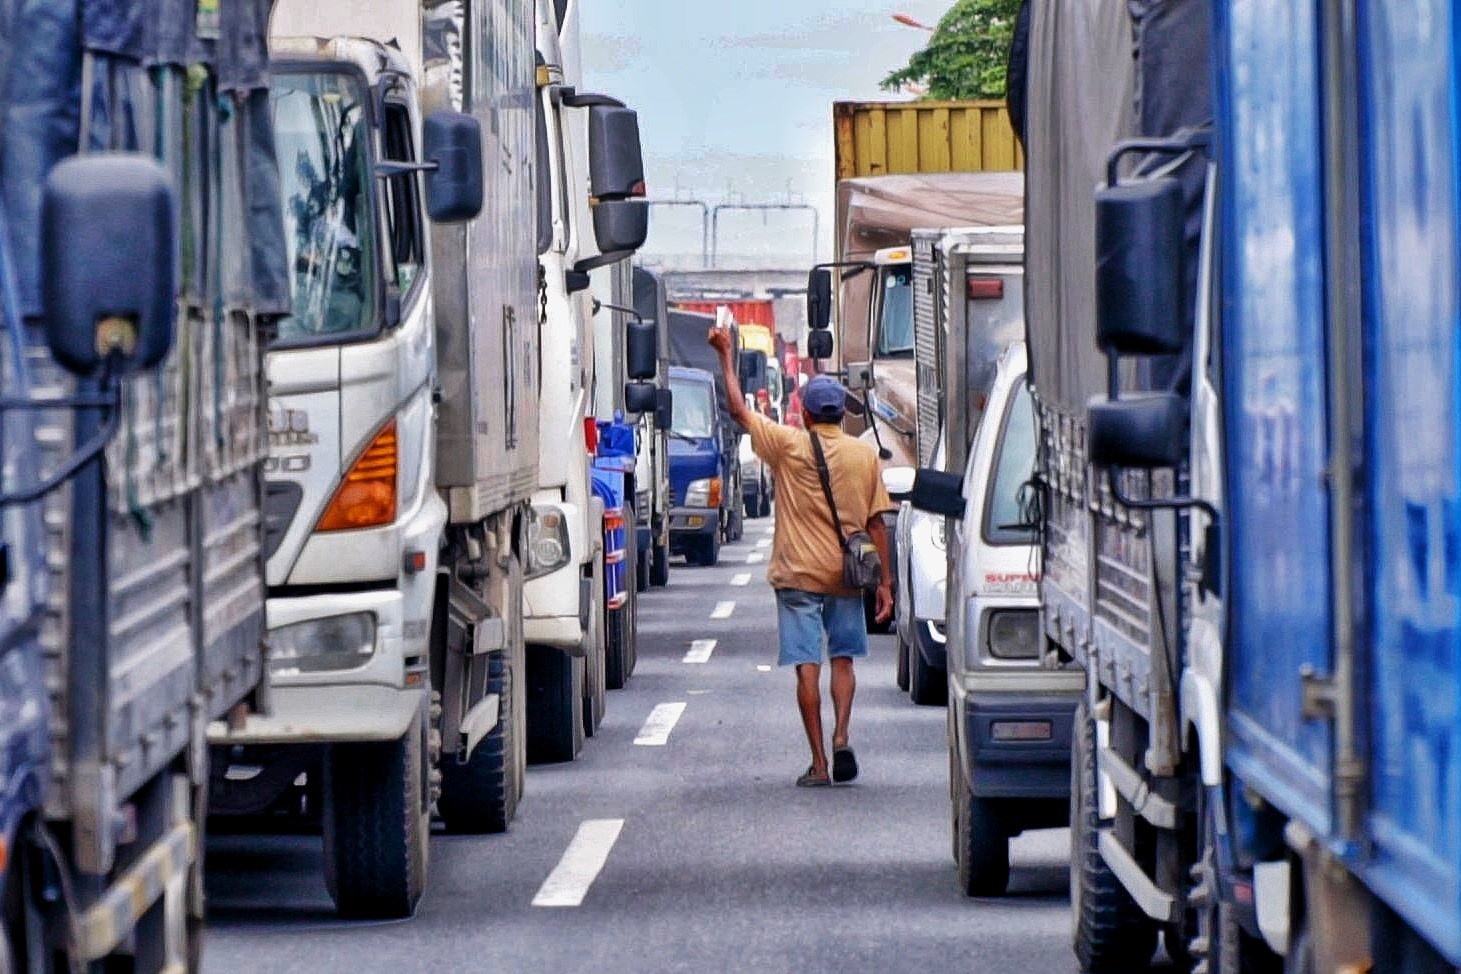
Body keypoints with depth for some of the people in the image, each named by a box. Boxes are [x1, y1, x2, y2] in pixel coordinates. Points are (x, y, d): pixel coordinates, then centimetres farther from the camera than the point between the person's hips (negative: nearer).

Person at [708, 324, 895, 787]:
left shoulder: (787, 445, -5)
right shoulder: (865, 455, 1)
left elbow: (738, 409, 3)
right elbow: (876, 523, 2)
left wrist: (726, 354, 13)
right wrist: (885, 581, 8)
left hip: (798, 575, -2)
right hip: (846, 575, 2)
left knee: (807, 666, 0)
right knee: (842, 659, 15)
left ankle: (819, 762, -2)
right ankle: (841, 736, -5)